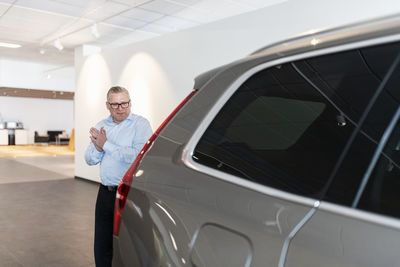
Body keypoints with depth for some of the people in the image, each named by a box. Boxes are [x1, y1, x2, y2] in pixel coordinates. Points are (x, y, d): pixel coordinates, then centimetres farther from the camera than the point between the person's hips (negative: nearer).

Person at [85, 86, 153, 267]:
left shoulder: (140, 124, -8)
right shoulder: (101, 126, 12)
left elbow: (138, 156, -22)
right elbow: (89, 160, 10)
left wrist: (106, 145, -16)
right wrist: (98, 149, -12)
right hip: (105, 192, 6)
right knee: (101, 248, 16)